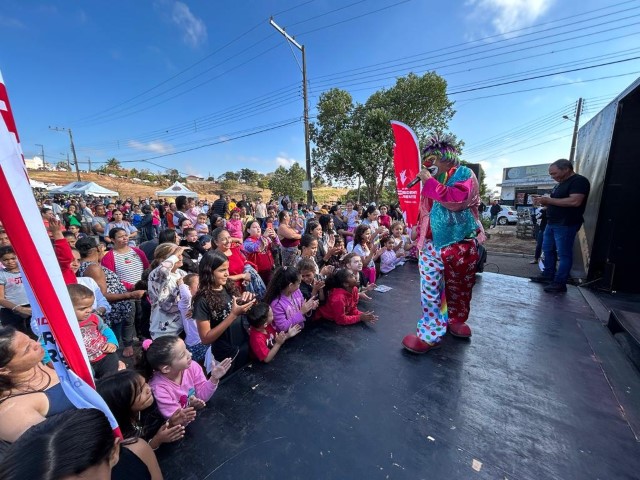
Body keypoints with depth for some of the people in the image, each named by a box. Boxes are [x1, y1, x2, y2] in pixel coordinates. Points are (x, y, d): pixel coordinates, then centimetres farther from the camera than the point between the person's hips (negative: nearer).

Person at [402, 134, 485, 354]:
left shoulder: (465, 174, -2)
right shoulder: (434, 177, 12)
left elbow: (456, 200, -22)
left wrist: (430, 182, -17)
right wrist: (420, 232, 17)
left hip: (460, 243, -3)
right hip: (433, 243, 3)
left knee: (458, 288, 13)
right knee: (429, 289, -1)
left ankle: (456, 320, 37)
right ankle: (429, 333, 8)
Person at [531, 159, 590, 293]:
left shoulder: (579, 181, -10)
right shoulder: (561, 183, 18)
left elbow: (575, 201, -23)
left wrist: (548, 200, -19)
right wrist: (544, 202, 5)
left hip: (566, 225, -9)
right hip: (551, 223, 9)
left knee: (564, 254, -3)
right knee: (548, 250, 14)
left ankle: (560, 283, 2)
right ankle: (548, 275, 25)